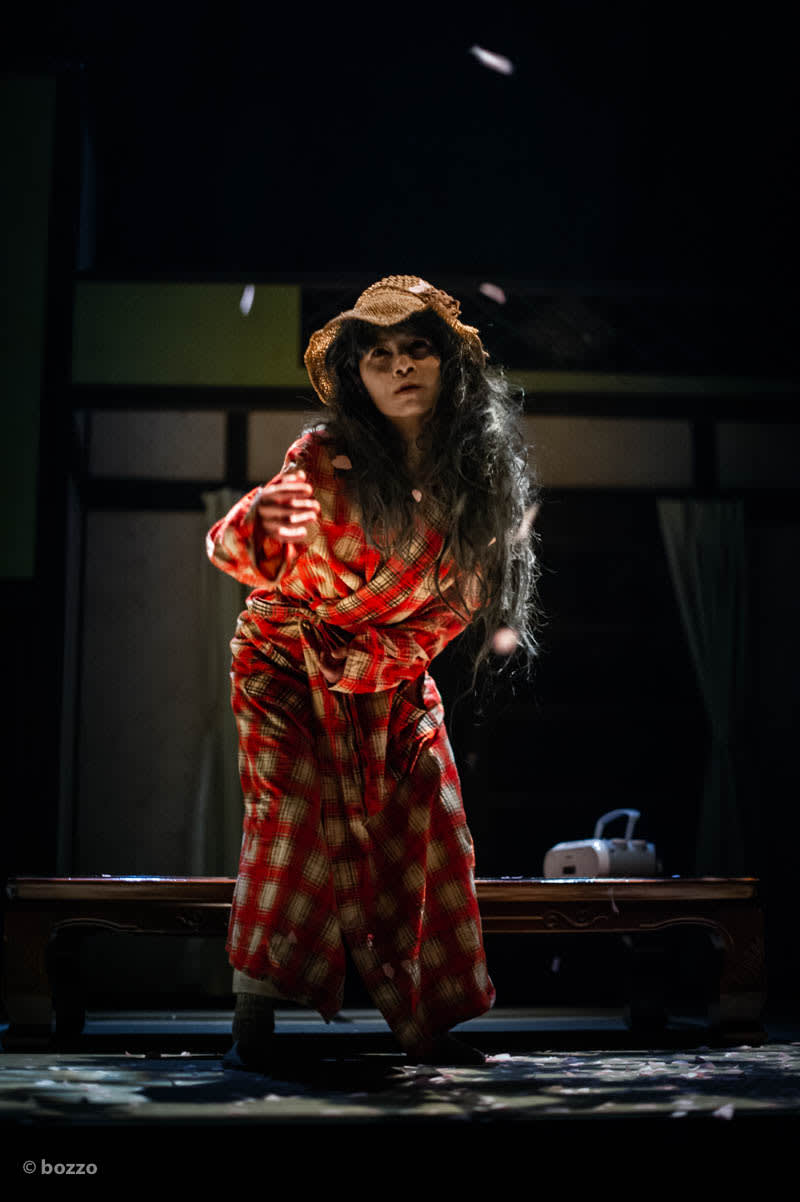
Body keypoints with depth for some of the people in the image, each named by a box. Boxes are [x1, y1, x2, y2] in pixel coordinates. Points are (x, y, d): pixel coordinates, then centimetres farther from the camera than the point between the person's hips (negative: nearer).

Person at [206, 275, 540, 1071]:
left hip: (393, 675, 4)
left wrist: (382, 659, -10)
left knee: (422, 840, 2)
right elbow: (235, 552, -24)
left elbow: (460, 592, 1)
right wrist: (260, 525, -49)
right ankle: (252, 1022, -8)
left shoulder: (480, 474, -9)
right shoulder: (326, 457, -19)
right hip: (289, 660, -4)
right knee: (293, 822, -16)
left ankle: (425, 1028, 14)